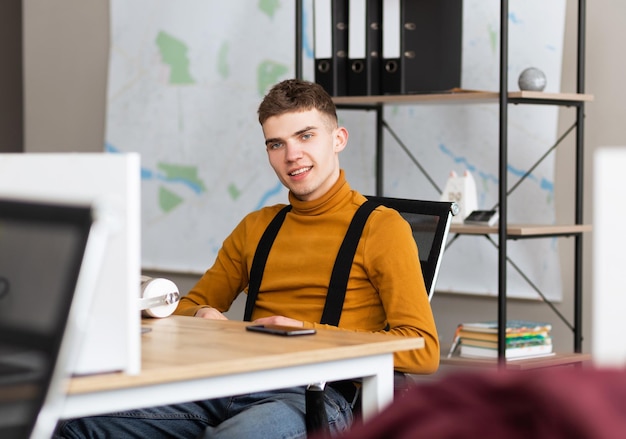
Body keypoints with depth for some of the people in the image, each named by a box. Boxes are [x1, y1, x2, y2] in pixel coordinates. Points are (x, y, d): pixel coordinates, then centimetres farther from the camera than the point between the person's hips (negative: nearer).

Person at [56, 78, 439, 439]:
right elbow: (188, 308, 28)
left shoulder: (381, 227, 3)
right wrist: (202, 318, 2)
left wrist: (309, 333, -13)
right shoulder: (254, 228, 24)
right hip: (235, 384, 5)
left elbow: (424, 352, -6)